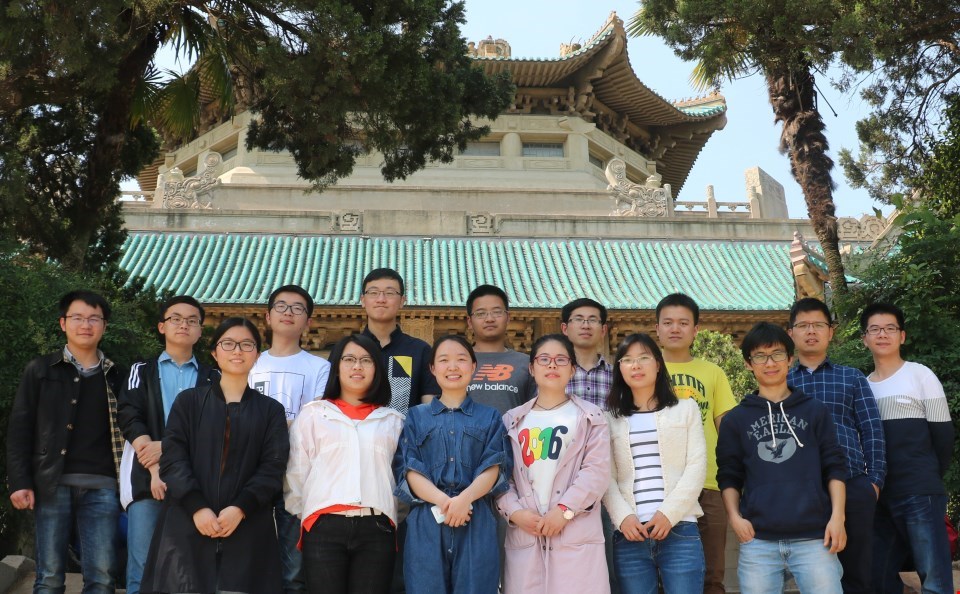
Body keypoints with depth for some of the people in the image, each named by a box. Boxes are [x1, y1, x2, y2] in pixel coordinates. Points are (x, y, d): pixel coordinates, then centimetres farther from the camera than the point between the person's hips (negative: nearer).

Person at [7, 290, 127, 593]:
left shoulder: (115, 376, 13)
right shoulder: (40, 370, 9)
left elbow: (123, 430, 12)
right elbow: (19, 428, 4)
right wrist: (19, 482, -5)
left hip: (102, 486, 1)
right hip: (53, 484, -1)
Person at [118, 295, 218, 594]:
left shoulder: (212, 378, 15)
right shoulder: (142, 370, 16)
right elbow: (129, 417, 1)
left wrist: (166, 447, -14)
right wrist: (156, 470, -13)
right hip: (148, 479, 0)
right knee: (142, 568, -5)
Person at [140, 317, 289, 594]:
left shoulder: (271, 410, 12)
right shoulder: (188, 401, 10)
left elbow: (273, 467, 1)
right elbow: (173, 459, 0)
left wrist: (240, 508, -14)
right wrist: (197, 507, -14)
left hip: (247, 528, 0)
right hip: (187, 525, 0)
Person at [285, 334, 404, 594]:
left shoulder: (393, 420, 14)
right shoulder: (313, 413, 10)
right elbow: (296, 473, 9)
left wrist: (398, 518, 9)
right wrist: (302, 515, 7)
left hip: (377, 530, 1)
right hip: (324, 527, -1)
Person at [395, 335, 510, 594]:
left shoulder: (489, 417, 14)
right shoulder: (416, 417, 14)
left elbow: (493, 468, 2)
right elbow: (410, 470, 2)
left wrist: (464, 498, -17)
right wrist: (442, 501, -15)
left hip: (476, 523, 0)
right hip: (426, 523, 0)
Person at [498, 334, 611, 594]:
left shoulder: (590, 417, 8)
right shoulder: (512, 421, 16)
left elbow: (597, 471, -3)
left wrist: (564, 509, -13)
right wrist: (514, 511, -9)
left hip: (577, 535, -2)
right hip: (524, 535, 2)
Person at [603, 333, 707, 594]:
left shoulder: (686, 409, 11)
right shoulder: (611, 418, 13)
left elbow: (696, 467, 1)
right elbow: (607, 477, 6)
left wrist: (668, 513, -10)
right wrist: (623, 517, -11)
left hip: (680, 530, -1)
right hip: (630, 533, 1)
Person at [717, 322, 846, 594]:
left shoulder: (815, 410, 10)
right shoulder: (736, 419, 11)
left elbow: (835, 467, 8)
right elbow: (729, 475, 11)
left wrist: (837, 516, -3)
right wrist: (734, 516, -4)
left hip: (813, 536, 0)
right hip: (758, 540, 1)